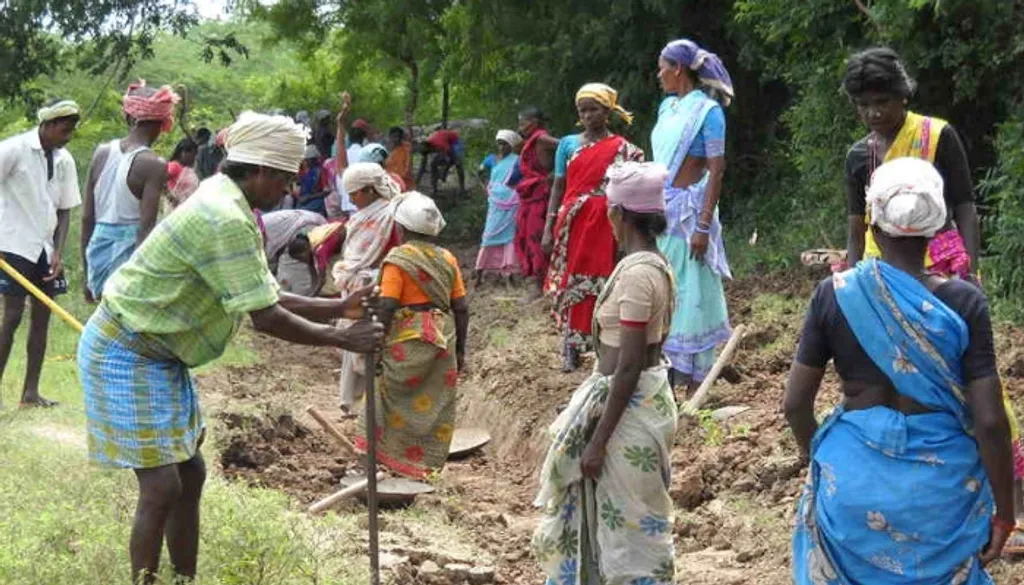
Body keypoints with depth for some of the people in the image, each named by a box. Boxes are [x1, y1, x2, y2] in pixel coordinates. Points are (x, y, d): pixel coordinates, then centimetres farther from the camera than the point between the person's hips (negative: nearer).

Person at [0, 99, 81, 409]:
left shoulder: (65, 161, 5)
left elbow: (64, 210, 8)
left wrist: (58, 252, -3)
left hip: (46, 248, 6)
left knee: (42, 316, 5)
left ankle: (31, 392, 11)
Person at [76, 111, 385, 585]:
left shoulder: (230, 209, 9)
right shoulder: (226, 220, -25)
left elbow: (266, 297, 13)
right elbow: (266, 318, -24)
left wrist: (338, 308, 7)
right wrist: (344, 340, -16)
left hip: (157, 355, 11)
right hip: (126, 355, -11)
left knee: (190, 473, 13)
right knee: (162, 486, -10)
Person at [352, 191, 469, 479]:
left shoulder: (397, 260, -7)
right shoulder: (447, 259, 9)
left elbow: (387, 308, -14)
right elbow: (461, 308, 8)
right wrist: (459, 349, 16)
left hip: (410, 340, -5)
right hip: (443, 339, 5)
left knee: (391, 397, 7)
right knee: (435, 405, 9)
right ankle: (424, 464, 14)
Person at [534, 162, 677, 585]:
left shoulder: (636, 272, -22)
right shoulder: (652, 264, 6)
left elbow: (628, 366, -23)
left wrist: (598, 439, -19)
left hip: (628, 405, -10)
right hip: (642, 395, 10)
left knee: (628, 520, 2)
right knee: (615, 515, 20)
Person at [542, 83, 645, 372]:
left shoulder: (622, 149, 2)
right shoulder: (568, 144, 9)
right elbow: (559, 187, 10)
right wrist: (549, 228, 4)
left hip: (603, 227, -2)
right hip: (572, 225, 2)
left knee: (600, 284, -3)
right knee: (570, 284, 2)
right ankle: (570, 349, 8)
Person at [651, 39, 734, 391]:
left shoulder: (707, 110, -10)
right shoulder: (667, 107, 11)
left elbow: (716, 170, -13)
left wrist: (704, 225, -18)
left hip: (689, 209, -7)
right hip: (661, 208, 7)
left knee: (691, 292, -1)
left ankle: (695, 377, 7)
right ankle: (668, 368, 21)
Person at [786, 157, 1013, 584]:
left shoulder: (834, 295, -8)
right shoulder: (964, 303, -12)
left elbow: (796, 404, -4)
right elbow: (990, 421, -13)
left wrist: (819, 459, 15)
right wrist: (1004, 512, -2)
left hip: (855, 475, 1)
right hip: (941, 483, 0)